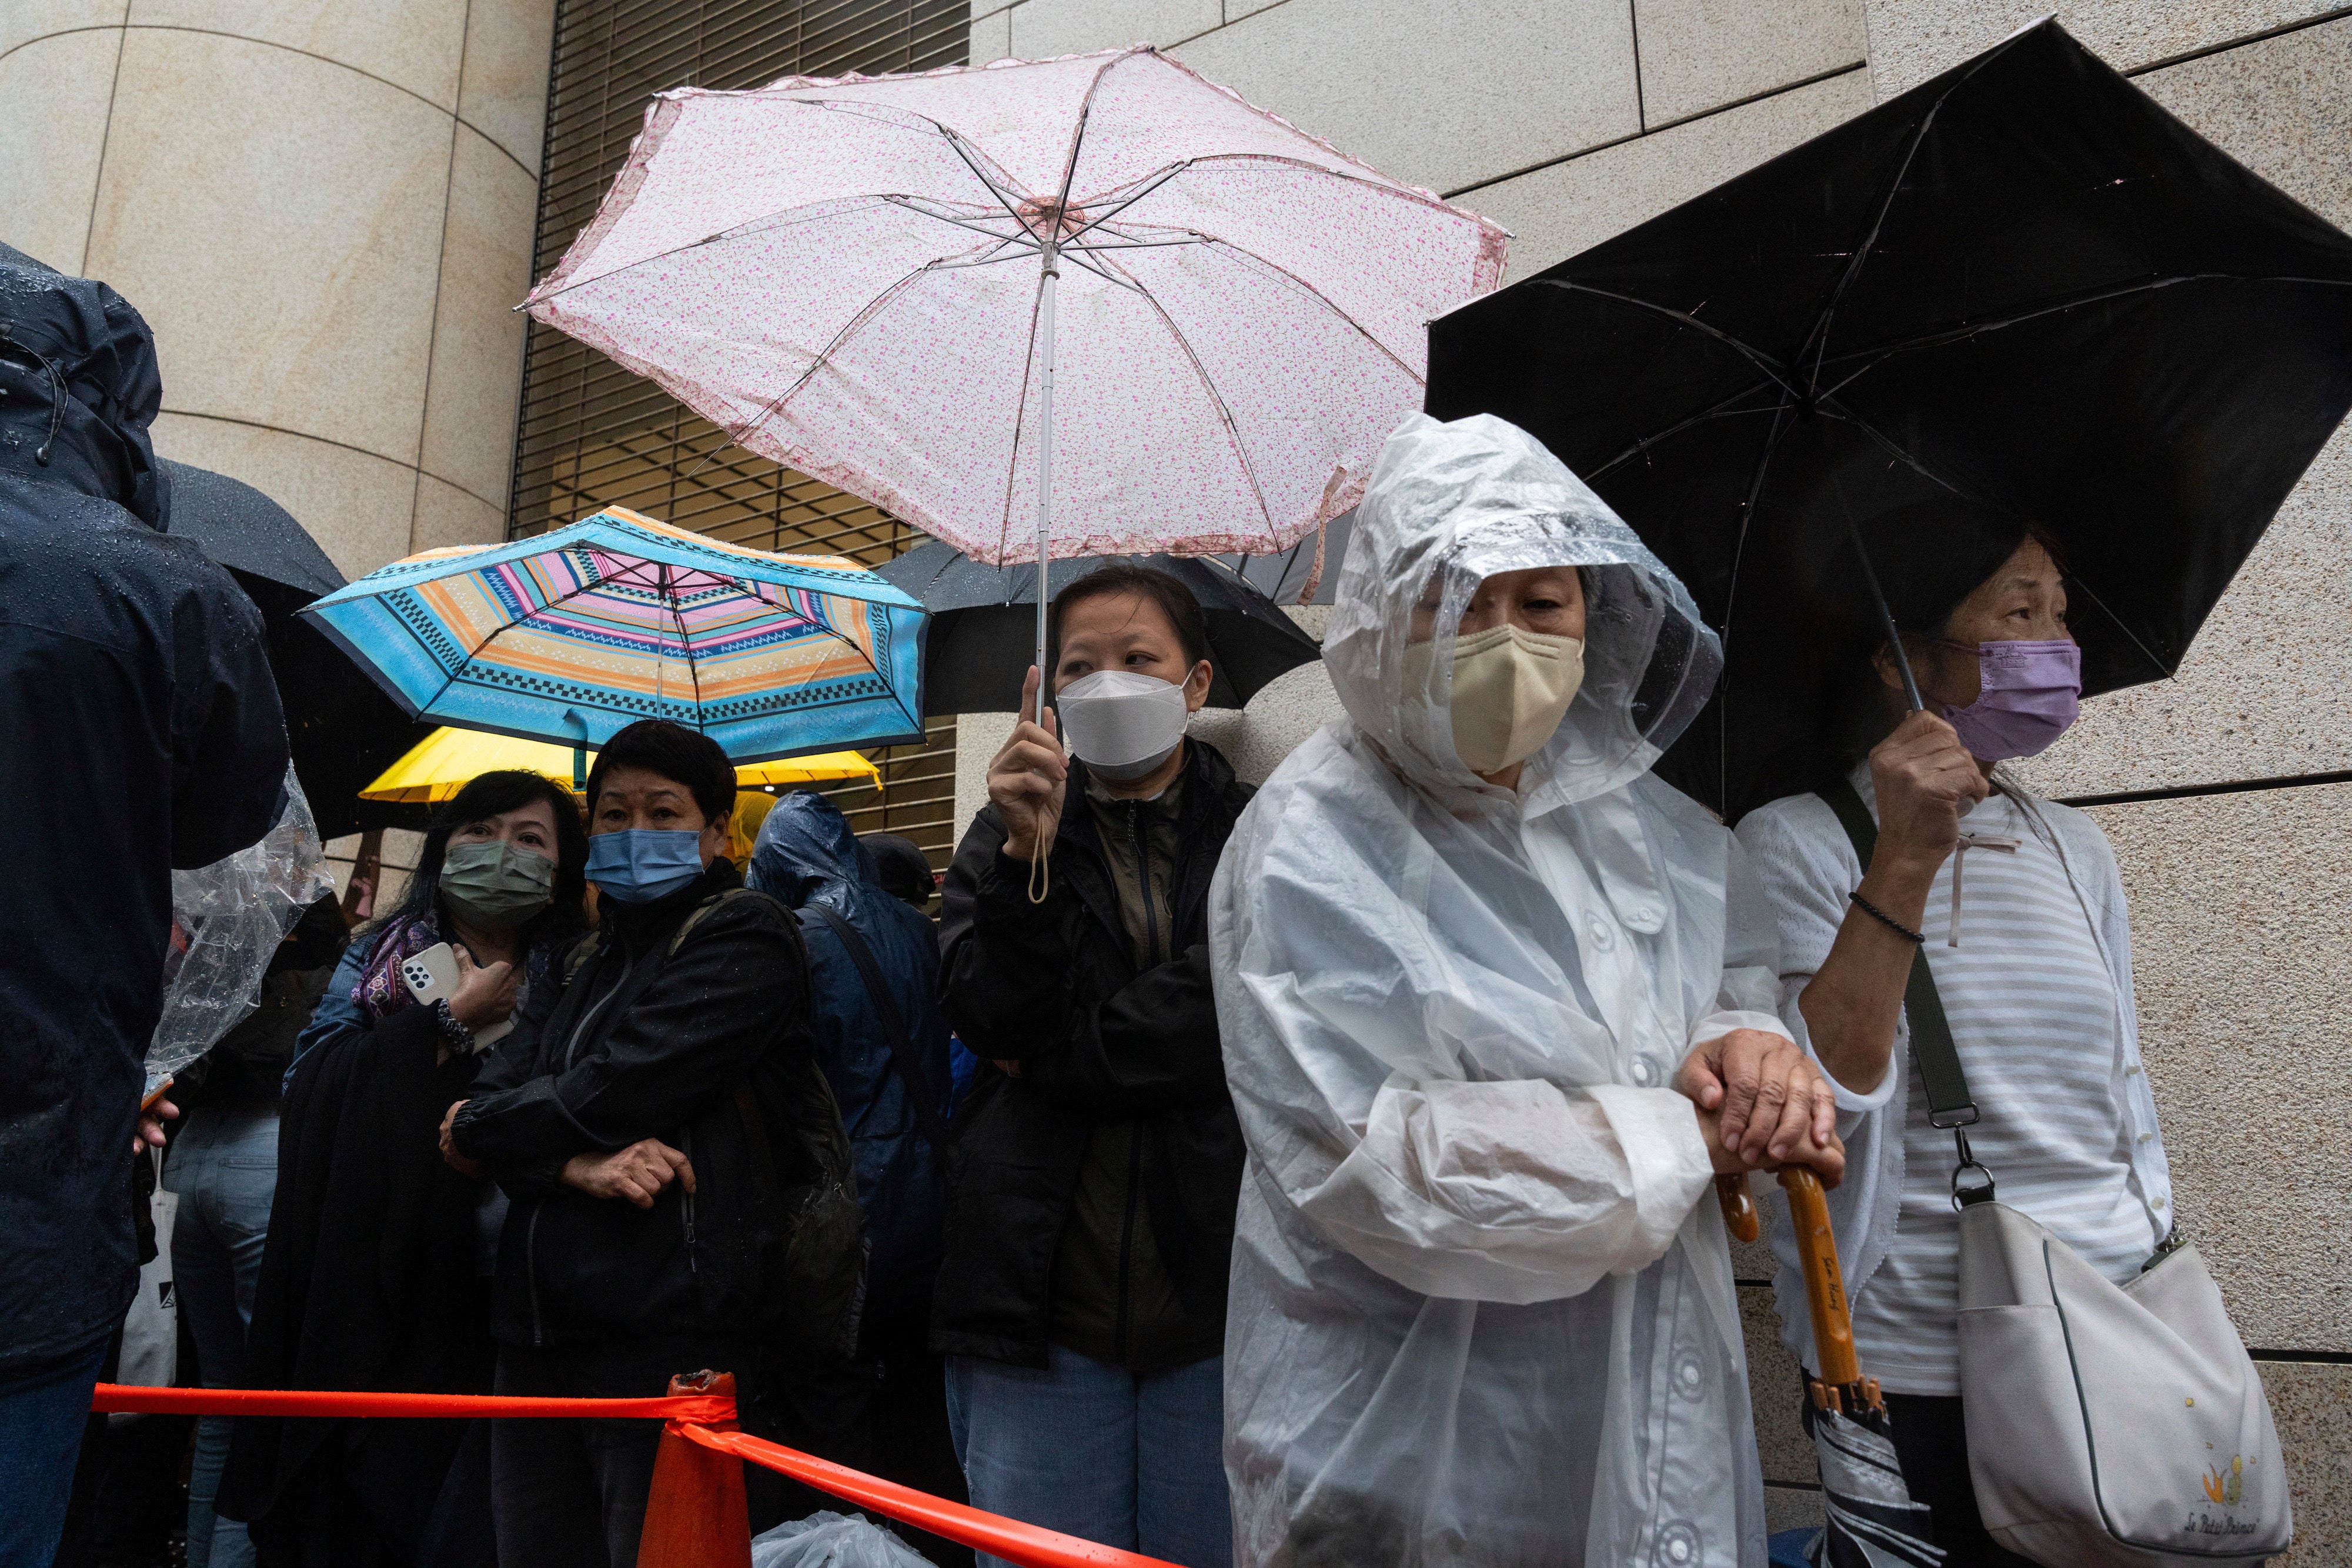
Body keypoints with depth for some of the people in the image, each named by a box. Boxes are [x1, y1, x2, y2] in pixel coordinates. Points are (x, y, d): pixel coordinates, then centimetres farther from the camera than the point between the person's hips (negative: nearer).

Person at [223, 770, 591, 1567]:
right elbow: (309, 1090, -9)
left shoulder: (572, 985, 4)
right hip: (365, 1302, 1)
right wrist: (453, 1022, -9)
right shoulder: (374, 958, 8)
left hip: (491, 1313, -1)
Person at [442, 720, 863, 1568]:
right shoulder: (582, 962, 19)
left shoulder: (744, 938, -4)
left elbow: (618, 1089, -14)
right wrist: (577, 1162, -16)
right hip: (540, 1337, 7)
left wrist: (480, 1129, 2)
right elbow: (491, 1094, 5)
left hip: (672, 1338, -7)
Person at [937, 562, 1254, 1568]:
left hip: (1216, 1295, -1)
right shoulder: (1006, 833, 10)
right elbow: (988, 1016, -4)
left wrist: (1064, 1053, -4)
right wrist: (1026, 857, -17)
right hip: (1043, 1302, 1)